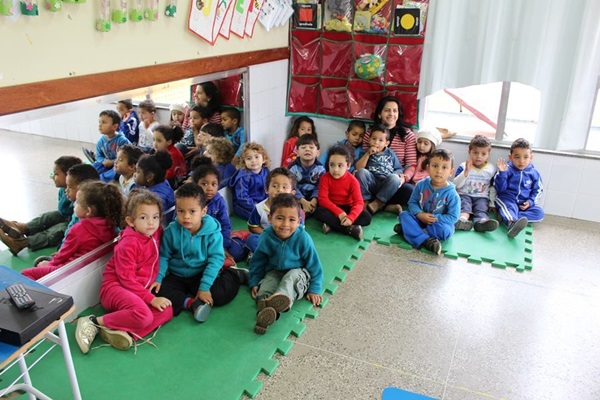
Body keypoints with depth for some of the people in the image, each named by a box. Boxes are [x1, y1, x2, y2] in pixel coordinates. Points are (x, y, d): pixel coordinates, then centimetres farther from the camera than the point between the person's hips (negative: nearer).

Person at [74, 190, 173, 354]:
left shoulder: (156, 233, 4)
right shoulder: (128, 244, -17)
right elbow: (127, 279, -18)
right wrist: (151, 298, -19)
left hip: (140, 290, 8)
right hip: (115, 287, -8)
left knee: (167, 311, -13)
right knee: (143, 315, -32)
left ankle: (121, 331, -22)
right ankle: (94, 322, -15)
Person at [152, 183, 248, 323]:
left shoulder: (213, 232, -16)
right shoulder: (171, 231, -10)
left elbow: (216, 259, -17)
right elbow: (163, 256, -2)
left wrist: (204, 287, -23)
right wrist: (158, 278, -16)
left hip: (202, 275, -2)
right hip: (177, 277, 2)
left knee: (226, 290, -25)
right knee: (158, 290, -25)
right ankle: (191, 303, -31)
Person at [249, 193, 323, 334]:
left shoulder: (303, 238, -20)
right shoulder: (266, 237, -14)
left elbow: (314, 264, -11)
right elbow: (257, 261, 3)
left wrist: (315, 289, -9)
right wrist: (254, 282, 1)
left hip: (297, 273, -3)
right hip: (275, 272, 3)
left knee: (292, 277, -36)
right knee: (266, 284, -27)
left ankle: (281, 298, -64)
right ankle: (265, 310, -56)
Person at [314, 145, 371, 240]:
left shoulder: (352, 180, -11)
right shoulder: (325, 178, -12)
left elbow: (358, 202, -19)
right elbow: (323, 199, -19)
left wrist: (350, 217, -38)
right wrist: (339, 212, -32)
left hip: (346, 208, 1)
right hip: (331, 208, -1)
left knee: (367, 217, -23)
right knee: (319, 212, -34)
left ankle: (332, 225, -30)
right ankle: (351, 229, -37)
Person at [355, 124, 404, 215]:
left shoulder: (391, 154, 18)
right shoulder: (366, 153, 16)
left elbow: (399, 169, 17)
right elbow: (358, 168, 1)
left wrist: (400, 175, -5)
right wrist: (368, 154, -4)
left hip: (386, 186, 1)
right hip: (371, 183, 0)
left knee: (395, 178, -31)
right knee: (361, 172, -28)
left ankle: (377, 203, -26)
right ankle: (366, 201, -23)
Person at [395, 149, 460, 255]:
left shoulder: (452, 194, -14)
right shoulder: (421, 185, -5)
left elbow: (453, 217, -14)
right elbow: (412, 202, 0)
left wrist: (435, 219, -23)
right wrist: (419, 214, -19)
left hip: (438, 223, -3)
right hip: (420, 219, 3)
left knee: (444, 230, -36)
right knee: (403, 214, -20)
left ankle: (408, 229, -24)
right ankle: (425, 240, -36)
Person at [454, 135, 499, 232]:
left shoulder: (491, 169, 13)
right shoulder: (463, 166, 5)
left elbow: (494, 186, 21)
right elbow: (457, 185, -5)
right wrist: (466, 172, -17)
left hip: (481, 197, 1)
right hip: (464, 195, -1)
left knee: (481, 208, -29)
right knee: (464, 205, -32)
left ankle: (481, 221, -62)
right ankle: (463, 220, -63)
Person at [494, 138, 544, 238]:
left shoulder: (534, 173, 5)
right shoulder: (507, 169, -3)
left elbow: (538, 190, 13)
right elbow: (500, 189, -8)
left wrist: (530, 202, -6)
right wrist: (502, 173, -22)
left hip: (524, 203, 4)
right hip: (507, 199, -4)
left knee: (539, 213, -19)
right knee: (509, 207, -36)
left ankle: (506, 216, -36)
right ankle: (512, 222, -70)